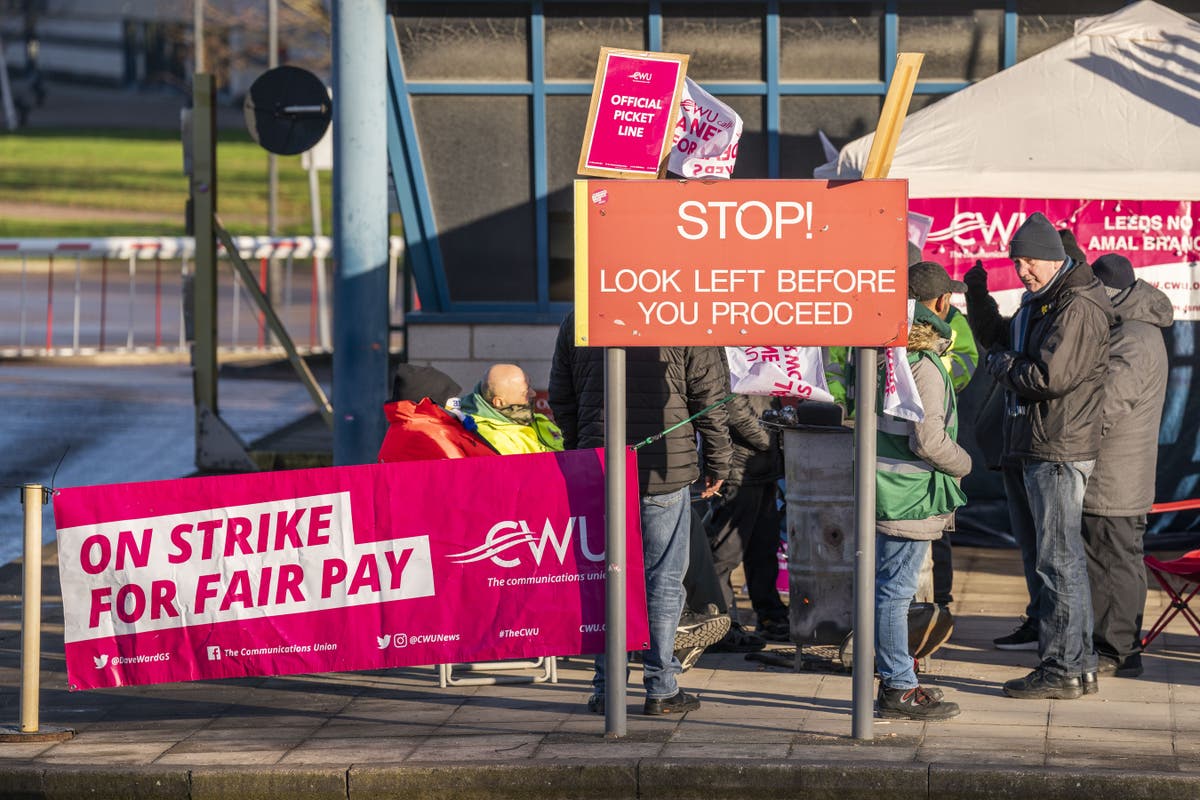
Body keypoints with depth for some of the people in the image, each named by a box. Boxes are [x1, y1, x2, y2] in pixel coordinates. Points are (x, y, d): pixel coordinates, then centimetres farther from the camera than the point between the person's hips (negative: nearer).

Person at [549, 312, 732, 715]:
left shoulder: (577, 320, 4)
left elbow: (561, 399, 11)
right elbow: (710, 398, -3)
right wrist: (718, 464, 7)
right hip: (665, 470, -2)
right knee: (663, 579, 5)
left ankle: (607, 687, 10)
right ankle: (661, 689, 6)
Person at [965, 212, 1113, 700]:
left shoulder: (1077, 307, -14)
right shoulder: (1038, 304, 19)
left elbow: (1051, 377, -22)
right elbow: (999, 343, 33)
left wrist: (1002, 365, -5)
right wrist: (978, 296, 20)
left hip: (1057, 453, -11)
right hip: (1025, 451, 11)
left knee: (1058, 560, -8)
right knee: (1039, 561, 13)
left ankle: (1064, 669, -6)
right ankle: (1078, 667, 17)